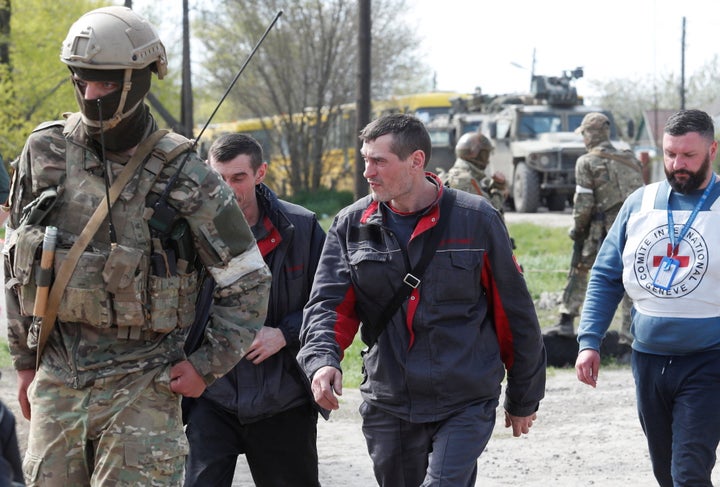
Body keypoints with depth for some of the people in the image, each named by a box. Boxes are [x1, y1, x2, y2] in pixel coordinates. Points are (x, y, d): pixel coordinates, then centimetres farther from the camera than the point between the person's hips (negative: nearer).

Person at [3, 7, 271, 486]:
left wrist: (208, 365, -4)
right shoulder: (45, 153, 3)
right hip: (55, 380, 4)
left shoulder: (184, 177, -7)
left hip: (140, 386, -4)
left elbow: (249, 281, 1)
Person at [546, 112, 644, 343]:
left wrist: (577, 227, 4)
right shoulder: (629, 159, 11)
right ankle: (629, 331, 7)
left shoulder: (587, 162, -5)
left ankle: (566, 322, 9)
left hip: (602, 228, -4)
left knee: (578, 271, 11)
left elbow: (584, 201, -9)